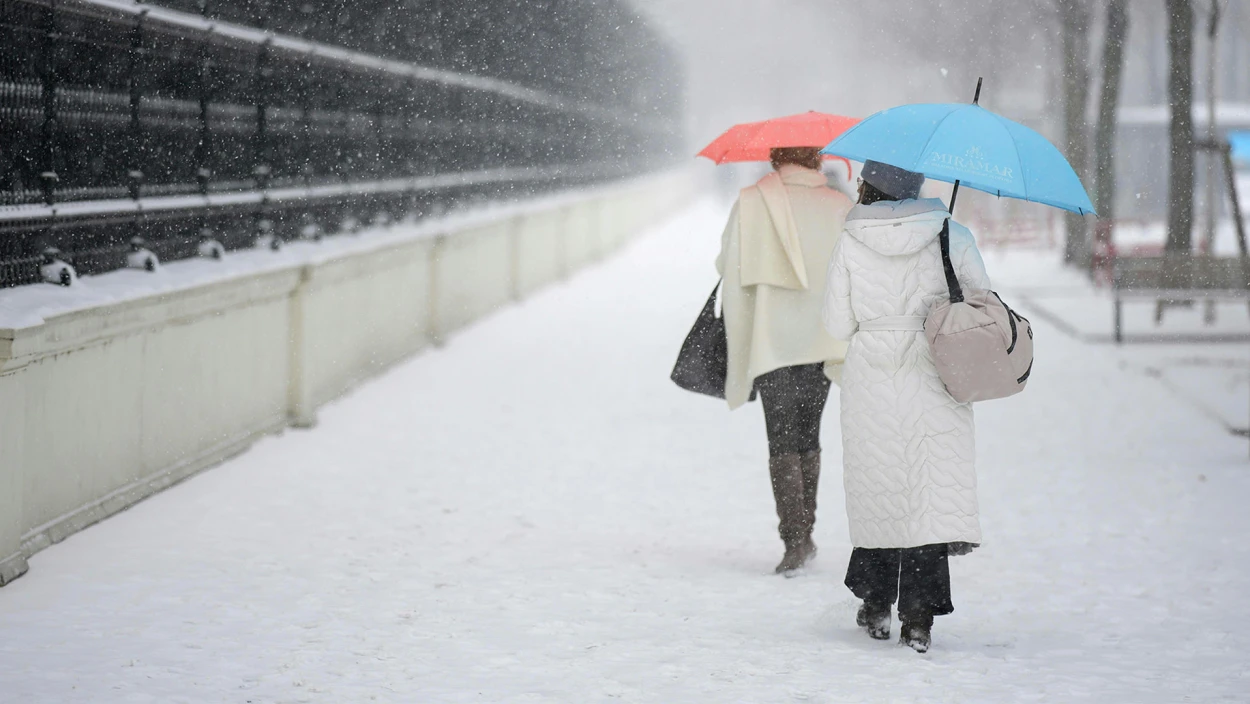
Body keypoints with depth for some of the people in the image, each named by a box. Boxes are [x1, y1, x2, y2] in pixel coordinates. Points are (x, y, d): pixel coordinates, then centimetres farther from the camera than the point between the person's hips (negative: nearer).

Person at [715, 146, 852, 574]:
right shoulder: (840, 207, 2)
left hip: (771, 341, -3)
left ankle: (795, 537, -14)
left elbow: (729, 266, 0)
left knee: (782, 441, -2)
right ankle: (805, 533, 18)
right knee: (808, 436, 15)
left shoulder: (752, 203, -4)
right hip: (822, 341, 3)